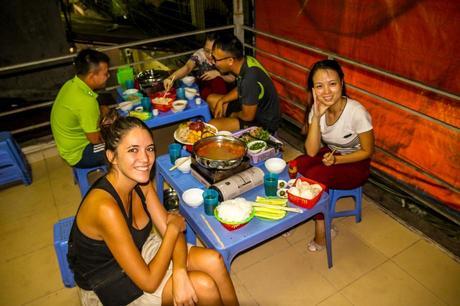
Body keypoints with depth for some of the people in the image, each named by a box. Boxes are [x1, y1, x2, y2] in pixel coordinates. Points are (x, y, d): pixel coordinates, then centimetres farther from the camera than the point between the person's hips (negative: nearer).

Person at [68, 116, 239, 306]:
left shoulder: (142, 181, -11)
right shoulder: (105, 207, -35)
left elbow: (171, 229, -8)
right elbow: (148, 282, -29)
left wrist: (180, 272, -27)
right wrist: (174, 228, -19)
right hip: (105, 287, -6)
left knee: (213, 261, -10)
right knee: (204, 285, -16)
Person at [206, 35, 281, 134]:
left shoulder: (250, 79, -35)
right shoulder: (245, 61, -8)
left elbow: (247, 116, -24)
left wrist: (234, 115, -3)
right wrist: (221, 101, 0)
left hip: (263, 123, -9)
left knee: (212, 126, -24)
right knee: (211, 99, 15)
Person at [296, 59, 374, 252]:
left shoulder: (357, 112, -27)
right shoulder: (317, 108, -13)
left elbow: (367, 151, -14)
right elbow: (312, 151, -18)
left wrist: (336, 160, -27)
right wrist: (316, 116, -28)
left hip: (354, 165, -4)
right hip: (329, 155, 4)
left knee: (315, 176, -29)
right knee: (297, 165, -24)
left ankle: (321, 232, -7)